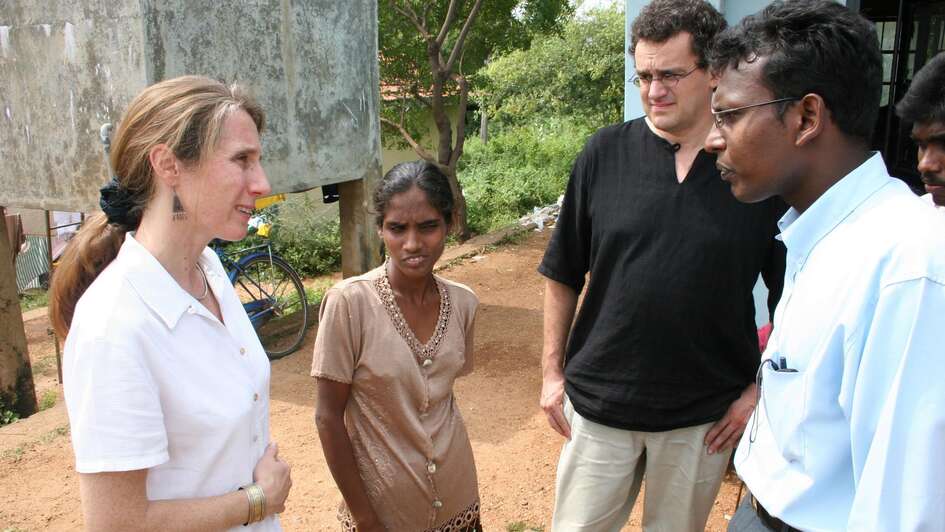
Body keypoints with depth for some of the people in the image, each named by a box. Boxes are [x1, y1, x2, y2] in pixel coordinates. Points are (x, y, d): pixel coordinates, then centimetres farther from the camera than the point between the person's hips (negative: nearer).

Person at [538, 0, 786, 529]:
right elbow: (564, 274, 2)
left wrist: (762, 389, -4)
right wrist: (553, 370, 3)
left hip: (706, 416, 0)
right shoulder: (605, 153, -6)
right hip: (598, 402, 1)